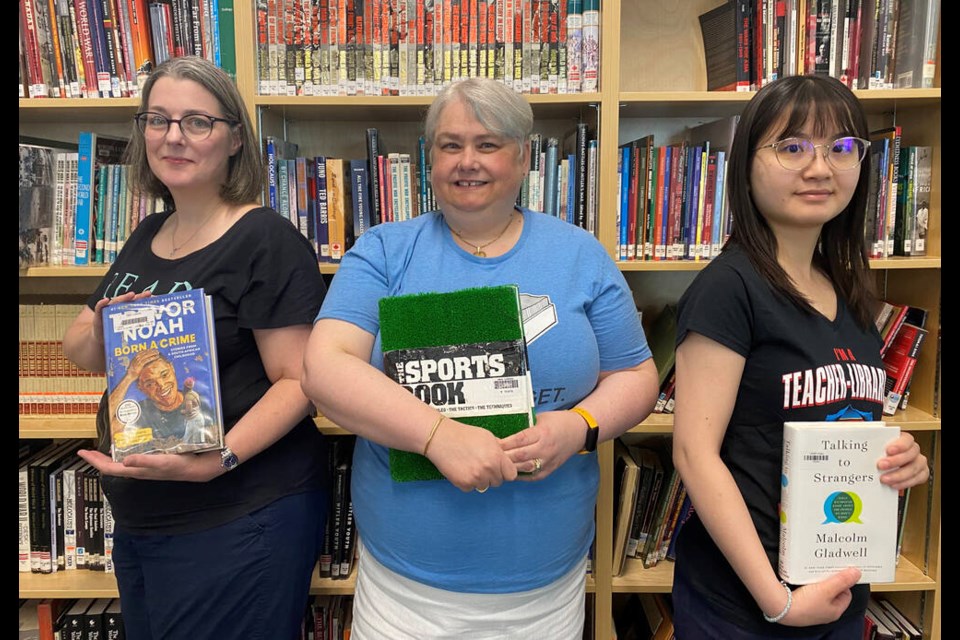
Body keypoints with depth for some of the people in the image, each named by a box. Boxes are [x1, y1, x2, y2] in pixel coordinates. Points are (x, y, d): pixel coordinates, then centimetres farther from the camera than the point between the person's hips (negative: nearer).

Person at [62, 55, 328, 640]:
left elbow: (298, 381, -19)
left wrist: (215, 461, -31)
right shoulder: (147, 238, 9)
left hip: (240, 522, -7)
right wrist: (101, 330, -8)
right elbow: (79, 351, 13)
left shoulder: (266, 240, -15)